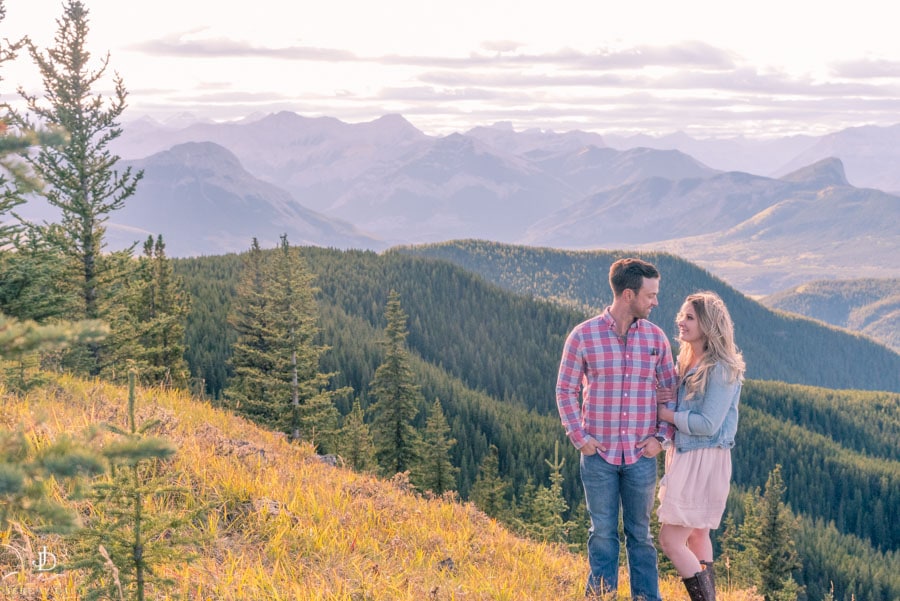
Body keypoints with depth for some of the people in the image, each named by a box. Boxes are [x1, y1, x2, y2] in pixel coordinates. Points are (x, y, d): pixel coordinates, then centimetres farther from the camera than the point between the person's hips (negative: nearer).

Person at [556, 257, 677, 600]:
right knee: (603, 532, 7)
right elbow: (565, 390, 1)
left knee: (640, 533, 11)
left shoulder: (655, 337, 2)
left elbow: (671, 390, 9)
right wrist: (579, 438, -6)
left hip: (642, 455, 2)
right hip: (598, 454, -2)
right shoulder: (583, 336, -5)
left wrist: (662, 436, -1)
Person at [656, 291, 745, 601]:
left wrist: (663, 412, -13)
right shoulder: (685, 360, 8)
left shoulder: (721, 369, -17)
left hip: (704, 460, -9)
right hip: (682, 456, 9)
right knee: (696, 535, 17)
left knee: (670, 541, -10)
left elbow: (707, 424, -22)